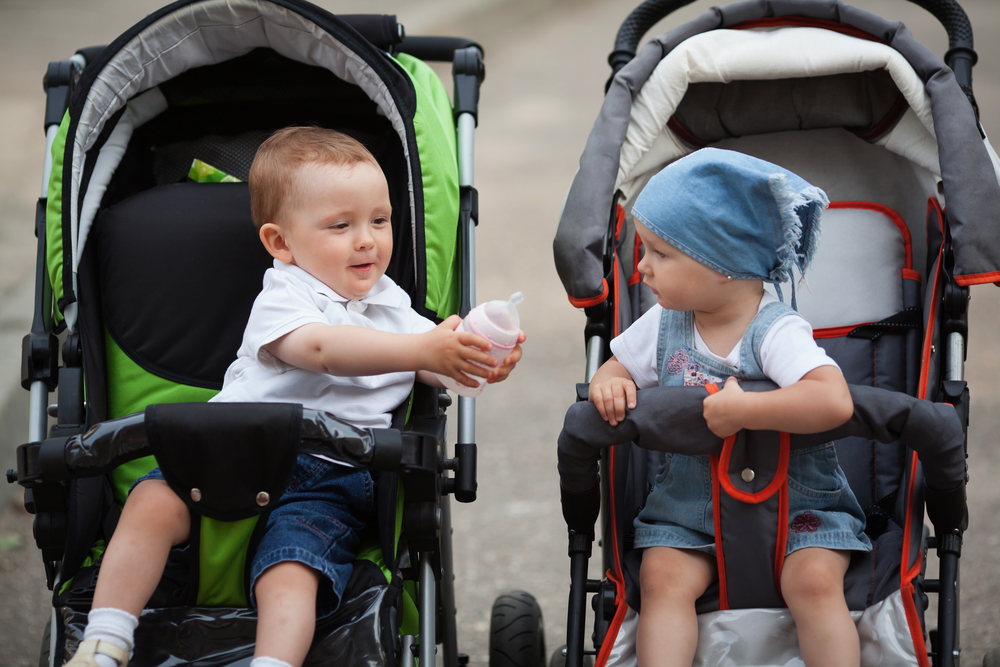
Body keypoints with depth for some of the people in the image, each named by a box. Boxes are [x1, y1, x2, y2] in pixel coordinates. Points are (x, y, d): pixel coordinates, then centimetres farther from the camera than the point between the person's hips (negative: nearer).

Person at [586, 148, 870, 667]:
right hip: (689, 507, 5)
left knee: (814, 583, -26)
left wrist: (740, 411, -35)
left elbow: (834, 402, -35)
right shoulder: (663, 325, 1)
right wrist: (609, 386, -11)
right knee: (663, 579, -21)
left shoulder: (777, 332, -19)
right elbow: (618, 368, 15)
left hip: (797, 505, -4)